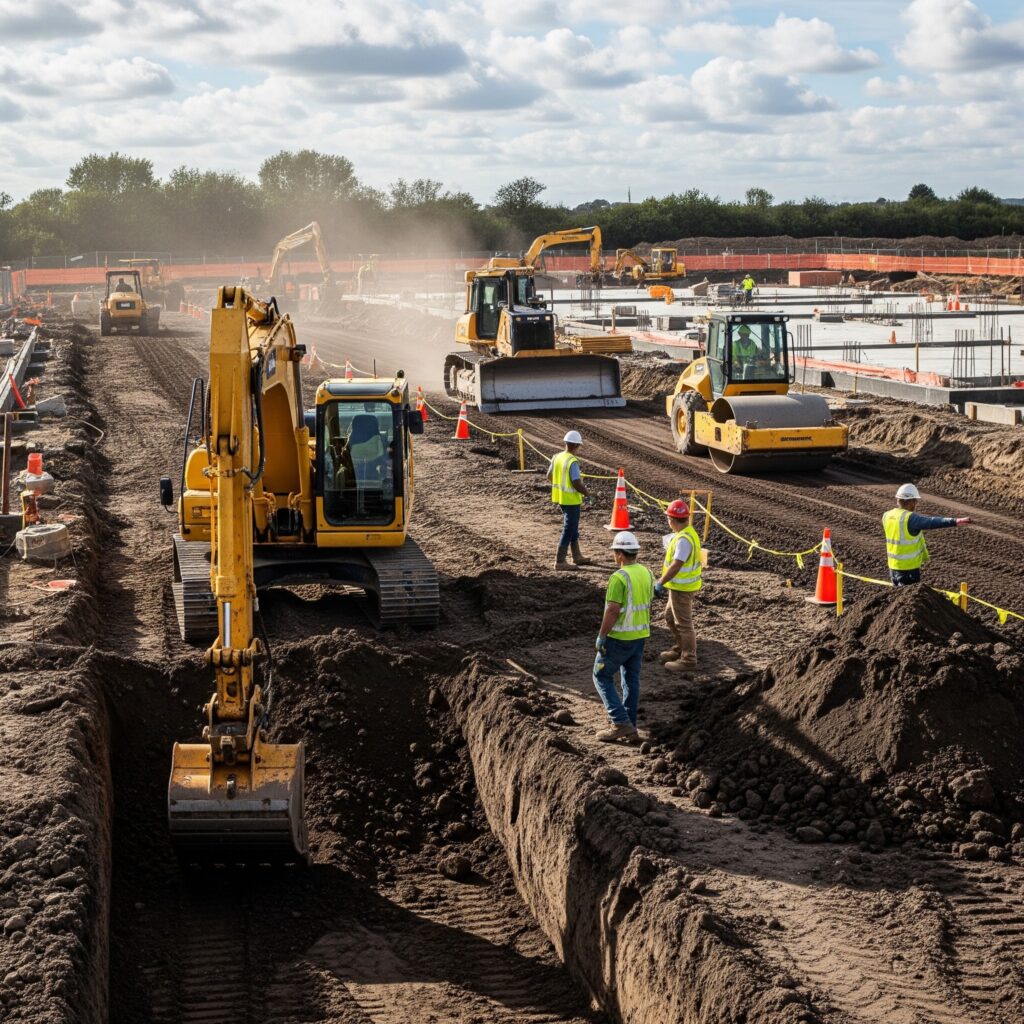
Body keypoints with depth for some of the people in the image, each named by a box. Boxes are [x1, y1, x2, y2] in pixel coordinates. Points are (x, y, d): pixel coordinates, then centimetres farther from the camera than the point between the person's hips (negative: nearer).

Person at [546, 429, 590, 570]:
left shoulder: (557, 457, 2)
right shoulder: (572, 462, -23)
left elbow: (549, 476, 13)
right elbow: (577, 483, -25)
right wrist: (587, 493, -8)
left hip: (560, 497, 8)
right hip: (571, 500, -8)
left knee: (573, 527, 22)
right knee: (568, 530, 1)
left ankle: (577, 556, 33)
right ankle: (560, 561, 4)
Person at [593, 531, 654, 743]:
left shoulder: (619, 578, -21)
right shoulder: (646, 573, 4)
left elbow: (612, 611, -24)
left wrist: (601, 636, -15)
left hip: (619, 637, -8)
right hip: (640, 635, 8)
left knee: (602, 677, 5)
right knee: (631, 680, 13)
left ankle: (621, 723, -4)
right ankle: (629, 728, 17)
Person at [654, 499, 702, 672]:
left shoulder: (684, 539, -25)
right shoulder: (687, 533, 7)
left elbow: (676, 565, -27)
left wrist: (660, 583, -21)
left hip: (682, 588, -10)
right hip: (679, 585, 10)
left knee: (683, 623, -1)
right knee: (670, 616, 23)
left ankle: (688, 660, 6)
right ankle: (680, 649, 36)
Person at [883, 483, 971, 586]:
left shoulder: (887, 516, 1)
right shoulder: (910, 519, -22)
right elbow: (931, 522, -33)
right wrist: (954, 522, -41)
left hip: (893, 565, 7)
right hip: (909, 566, -7)